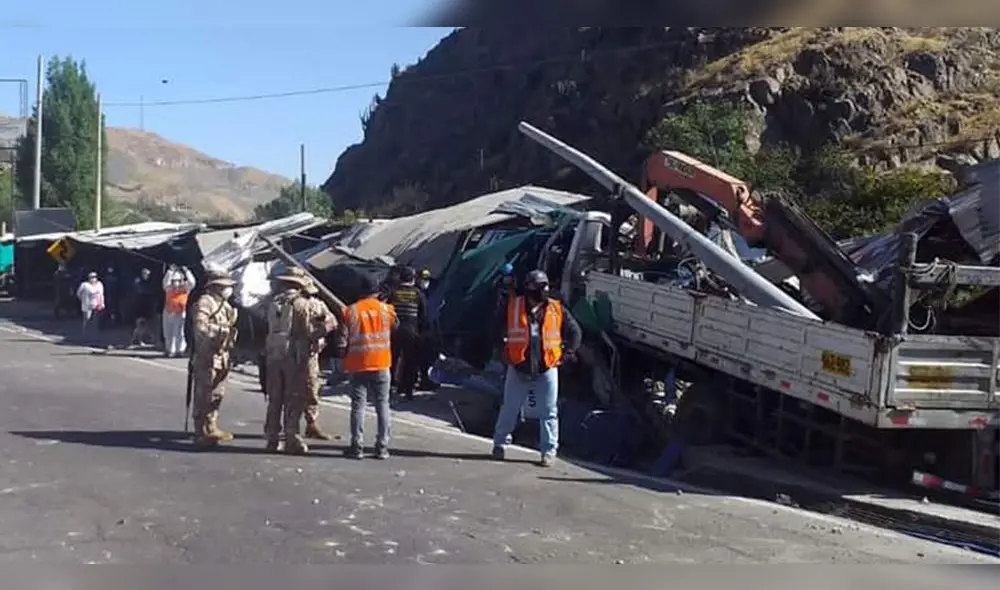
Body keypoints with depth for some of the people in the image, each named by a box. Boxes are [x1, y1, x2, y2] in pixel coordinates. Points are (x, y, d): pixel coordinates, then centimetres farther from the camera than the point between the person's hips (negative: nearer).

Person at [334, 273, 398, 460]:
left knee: (358, 405, 4)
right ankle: (382, 447, 6)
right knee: (382, 404, 7)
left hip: (358, 365, -1)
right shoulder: (386, 309, -3)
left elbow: (342, 341, -5)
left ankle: (357, 447, 2)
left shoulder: (350, 311, -5)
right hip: (381, 365, 1)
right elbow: (395, 327, 17)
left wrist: (344, 360, 8)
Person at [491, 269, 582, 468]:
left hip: (547, 370, 0)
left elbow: (575, 332, 9)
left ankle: (549, 450, 12)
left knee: (549, 412, 3)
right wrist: (504, 349, 7)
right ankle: (499, 443, 26)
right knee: (509, 409, 10)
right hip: (518, 369, 0)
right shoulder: (513, 307, -3)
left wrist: (566, 353, 3)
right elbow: (498, 328, 12)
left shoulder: (557, 309, -1)